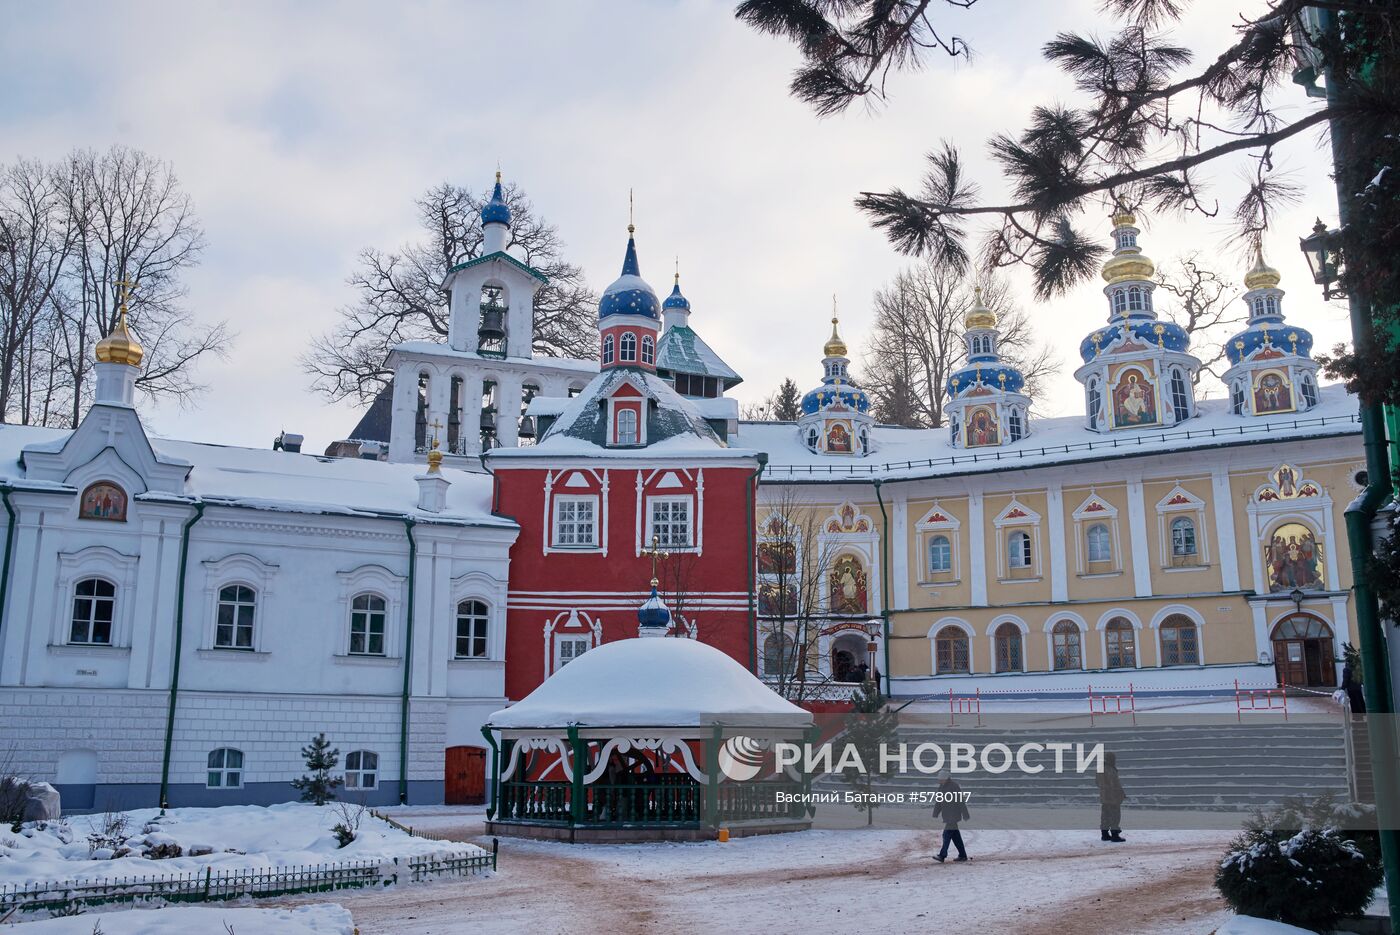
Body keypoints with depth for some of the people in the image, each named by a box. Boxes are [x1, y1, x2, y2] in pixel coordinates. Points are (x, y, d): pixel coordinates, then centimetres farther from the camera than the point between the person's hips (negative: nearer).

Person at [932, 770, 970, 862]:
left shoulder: (954, 787, -12)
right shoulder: (941, 788, 13)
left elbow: (961, 802, -14)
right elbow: (938, 803, 17)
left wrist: (965, 816, -16)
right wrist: (935, 816, 13)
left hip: (954, 816, -8)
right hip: (946, 816, 8)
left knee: (947, 834, -12)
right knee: (956, 836, 10)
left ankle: (942, 855, -13)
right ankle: (962, 856, 15)